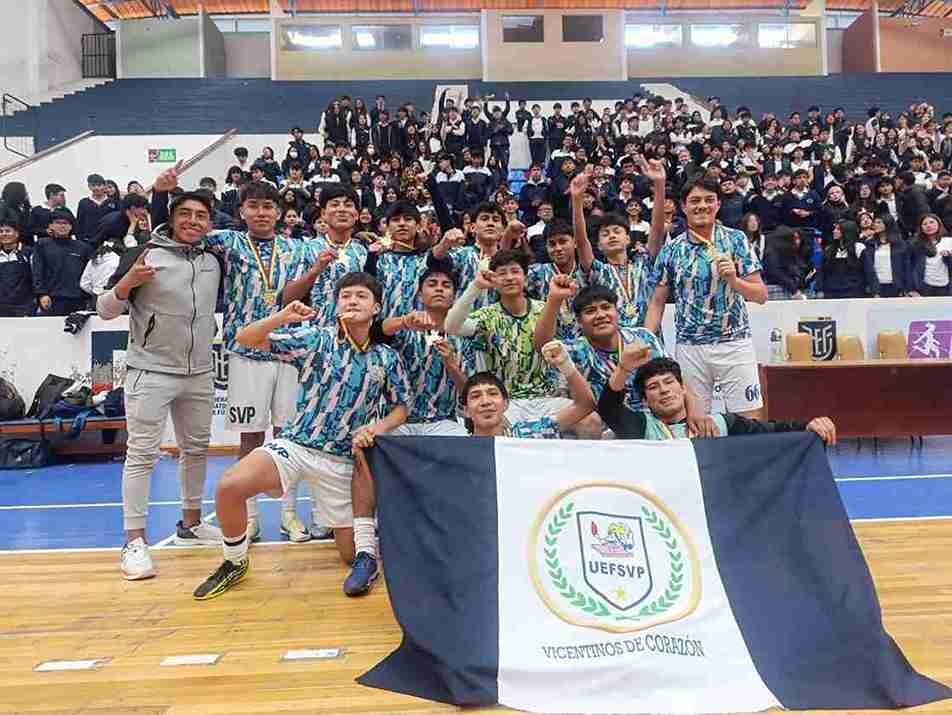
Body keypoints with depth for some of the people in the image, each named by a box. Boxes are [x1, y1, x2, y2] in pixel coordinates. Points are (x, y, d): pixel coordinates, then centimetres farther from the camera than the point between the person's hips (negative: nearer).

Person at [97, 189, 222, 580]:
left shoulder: (213, 261, 7)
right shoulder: (143, 254, -9)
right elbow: (105, 309, -9)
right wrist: (128, 282, -24)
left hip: (200, 374, 6)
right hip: (150, 371, -6)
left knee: (196, 448, 15)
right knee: (142, 453, -3)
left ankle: (191, 522, 31)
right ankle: (134, 542, 3)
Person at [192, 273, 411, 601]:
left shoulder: (387, 358, 0)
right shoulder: (315, 338, -6)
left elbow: (400, 408, 10)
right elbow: (246, 339, -8)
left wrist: (377, 428, -11)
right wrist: (282, 317, -26)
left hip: (342, 459, 1)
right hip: (295, 444, -1)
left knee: (351, 554, 0)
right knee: (229, 487, -25)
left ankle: (365, 552, 39)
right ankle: (235, 563, 2)